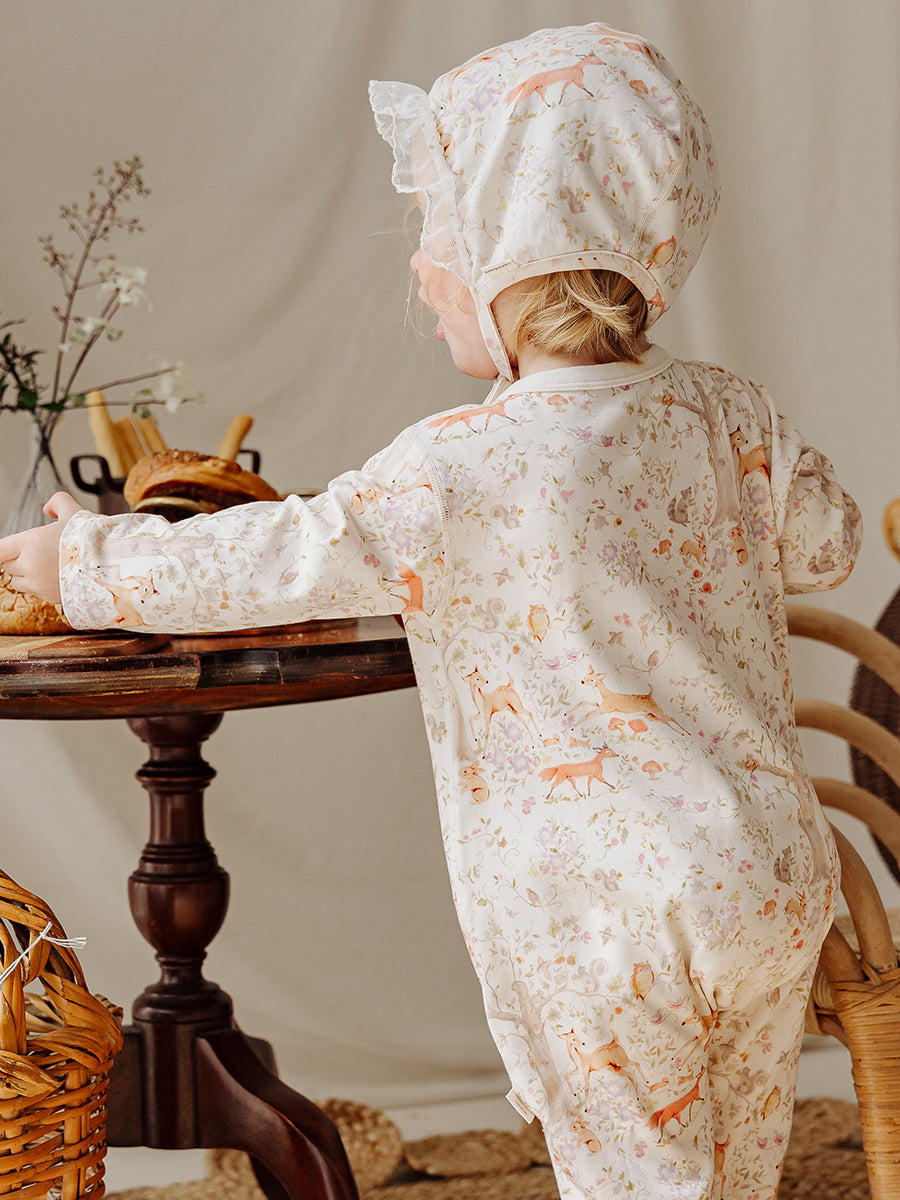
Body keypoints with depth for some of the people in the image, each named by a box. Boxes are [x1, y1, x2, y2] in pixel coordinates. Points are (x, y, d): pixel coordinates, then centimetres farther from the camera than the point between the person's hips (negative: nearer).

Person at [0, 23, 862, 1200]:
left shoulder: (458, 472, -17)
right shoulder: (729, 417, 0)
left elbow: (280, 562, -11)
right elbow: (823, 541, 16)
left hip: (600, 920, -6)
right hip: (775, 875, 6)